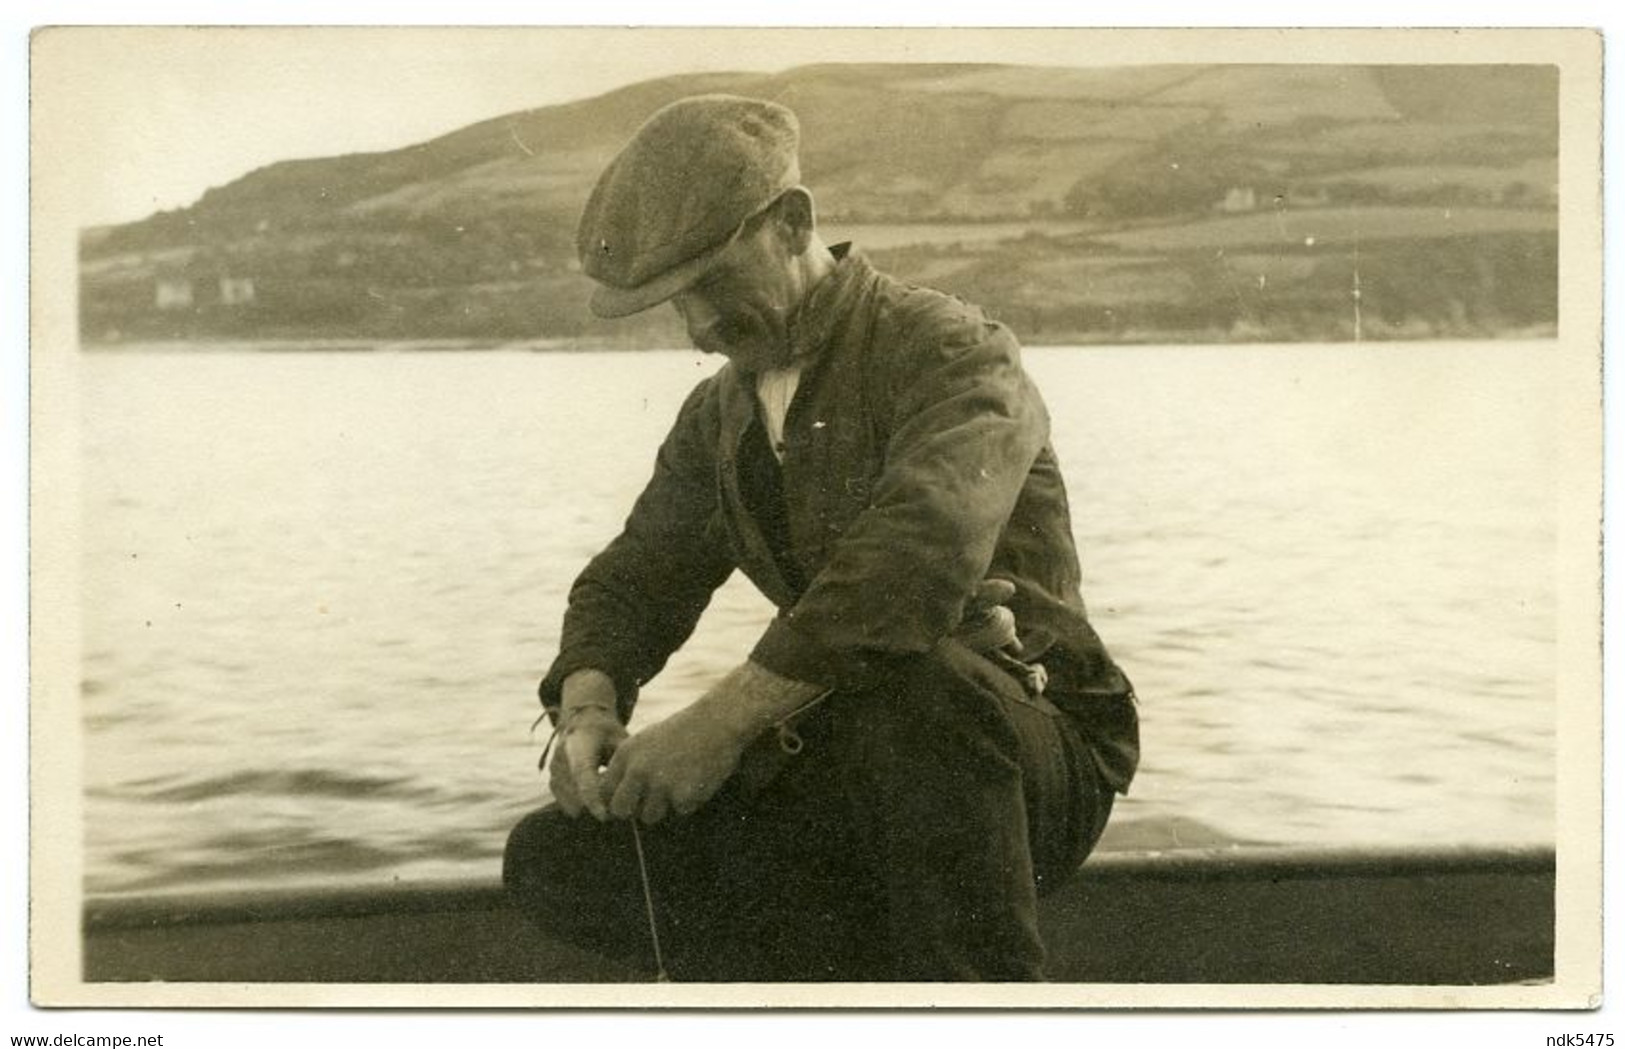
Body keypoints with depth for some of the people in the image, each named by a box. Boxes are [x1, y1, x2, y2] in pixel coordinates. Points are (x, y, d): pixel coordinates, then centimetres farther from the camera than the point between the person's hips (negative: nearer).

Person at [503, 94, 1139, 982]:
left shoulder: (947, 353, -13)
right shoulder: (719, 417, 13)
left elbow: (923, 553, -32)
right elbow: (632, 582, 15)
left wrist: (726, 717, -35)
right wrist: (586, 708, -9)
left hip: (1032, 763, -7)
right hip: (845, 780, 7)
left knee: (912, 686, -42)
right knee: (553, 861, -6)